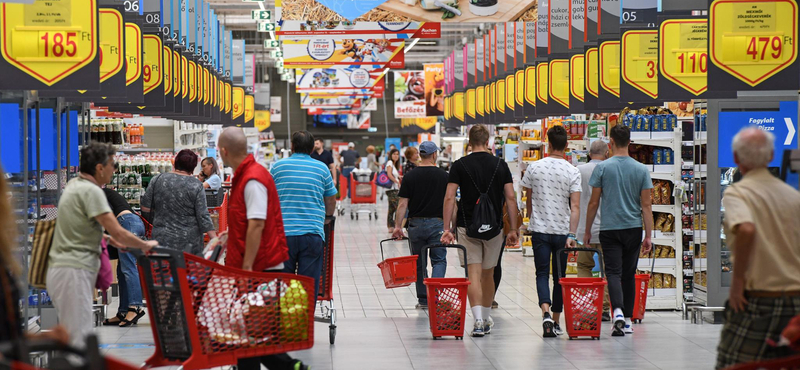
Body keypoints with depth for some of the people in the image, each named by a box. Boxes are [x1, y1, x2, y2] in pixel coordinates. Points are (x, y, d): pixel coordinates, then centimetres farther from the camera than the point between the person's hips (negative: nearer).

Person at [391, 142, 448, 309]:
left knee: (419, 263, 11)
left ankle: (423, 299, 15)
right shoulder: (443, 176, -3)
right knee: (439, 260, 5)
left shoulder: (410, 176, -2)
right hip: (437, 223, -1)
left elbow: (403, 204, -5)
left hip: (416, 224, 1)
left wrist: (398, 226, -2)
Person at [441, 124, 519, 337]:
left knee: (474, 273, -3)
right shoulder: (500, 165, 3)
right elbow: (510, 197, -1)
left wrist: (447, 228, -6)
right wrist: (513, 229, 3)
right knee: (488, 274, 16)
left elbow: (449, 198, -8)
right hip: (494, 228, 2)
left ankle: (478, 320, -18)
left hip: (467, 227, -2)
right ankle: (486, 320, 27)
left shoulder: (460, 165, -2)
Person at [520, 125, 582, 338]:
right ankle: (556, 323, 15)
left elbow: (528, 201, 8)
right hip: (562, 230, 0)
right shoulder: (572, 172, -6)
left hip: (540, 230, 0)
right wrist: (572, 235, -14)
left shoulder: (534, 168, -2)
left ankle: (546, 313, -24)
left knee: (542, 273, 1)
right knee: (559, 276, 11)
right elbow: (575, 206, -13)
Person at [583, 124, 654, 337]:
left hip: (610, 229, -2)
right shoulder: (641, 169, 0)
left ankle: (618, 311, -30)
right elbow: (646, 205, -1)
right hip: (633, 229, 3)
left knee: (614, 272, -6)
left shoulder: (602, 168, -6)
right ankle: (627, 321, 17)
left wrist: (587, 231, 7)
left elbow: (594, 202, -3)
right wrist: (648, 236, 2)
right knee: (629, 275, 12)